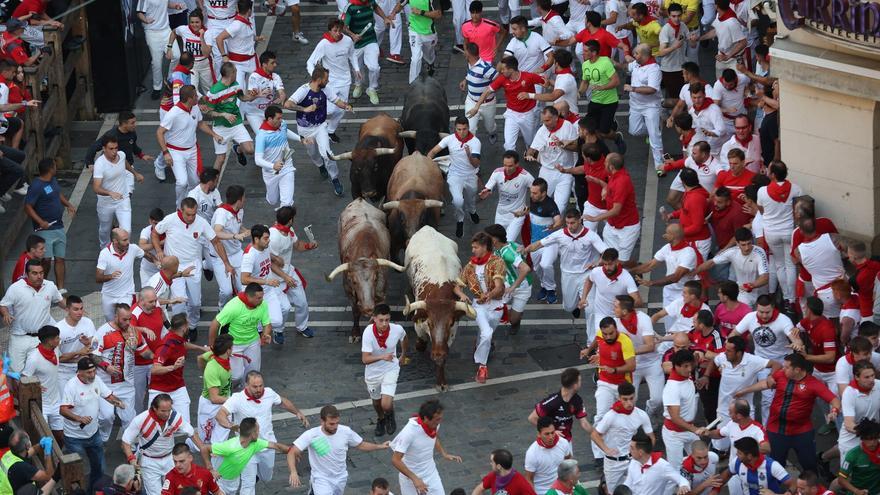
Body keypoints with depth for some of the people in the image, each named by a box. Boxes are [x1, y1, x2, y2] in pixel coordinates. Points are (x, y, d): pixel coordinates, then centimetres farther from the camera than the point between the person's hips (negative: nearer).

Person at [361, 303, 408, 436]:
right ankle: (381, 419, 58)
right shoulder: (368, 332, -30)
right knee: (376, 401, 23)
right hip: (373, 372, 1)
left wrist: (403, 355, 20)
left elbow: (404, 340, 3)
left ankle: (390, 416, 24)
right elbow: (365, 359, -30)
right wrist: (382, 357, -47)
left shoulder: (397, 330, -24)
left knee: (386, 405, -14)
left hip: (390, 370, -1)